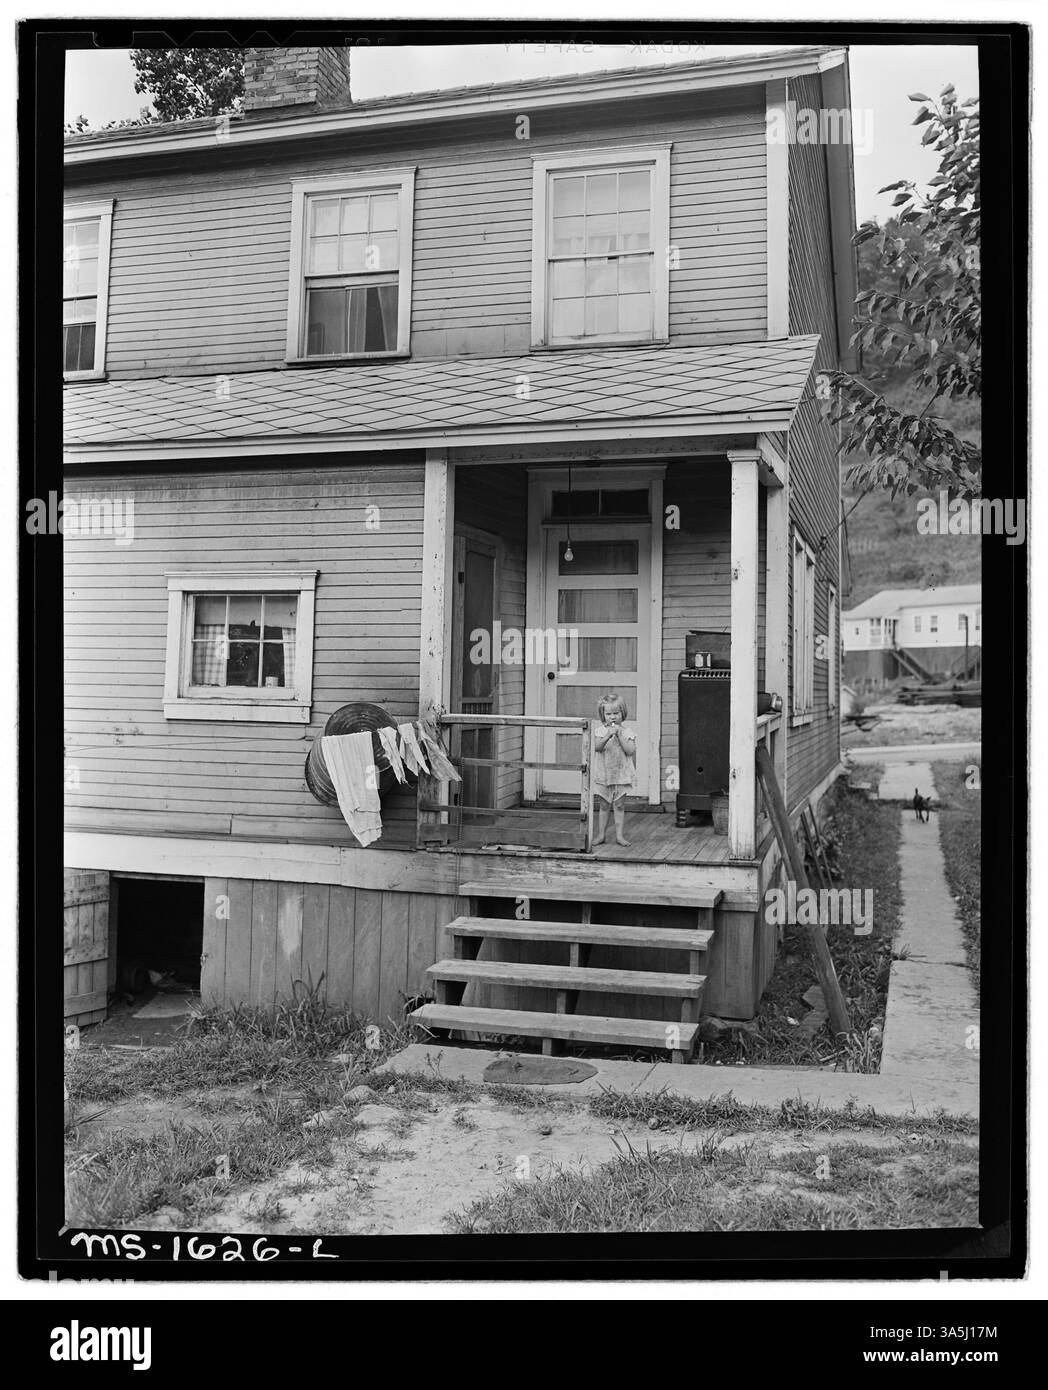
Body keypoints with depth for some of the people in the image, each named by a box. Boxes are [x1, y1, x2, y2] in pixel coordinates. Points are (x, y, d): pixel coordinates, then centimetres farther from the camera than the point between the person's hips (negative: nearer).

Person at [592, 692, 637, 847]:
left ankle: (620, 835, 8)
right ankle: (601, 835, 13)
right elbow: (597, 747, -15)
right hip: (603, 776, 0)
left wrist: (619, 735, -17)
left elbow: (630, 750, -11)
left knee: (619, 806, 4)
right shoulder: (599, 731, 0)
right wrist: (608, 736, -30)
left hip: (622, 775, 0)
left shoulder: (627, 732, -1)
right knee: (603, 806, 7)